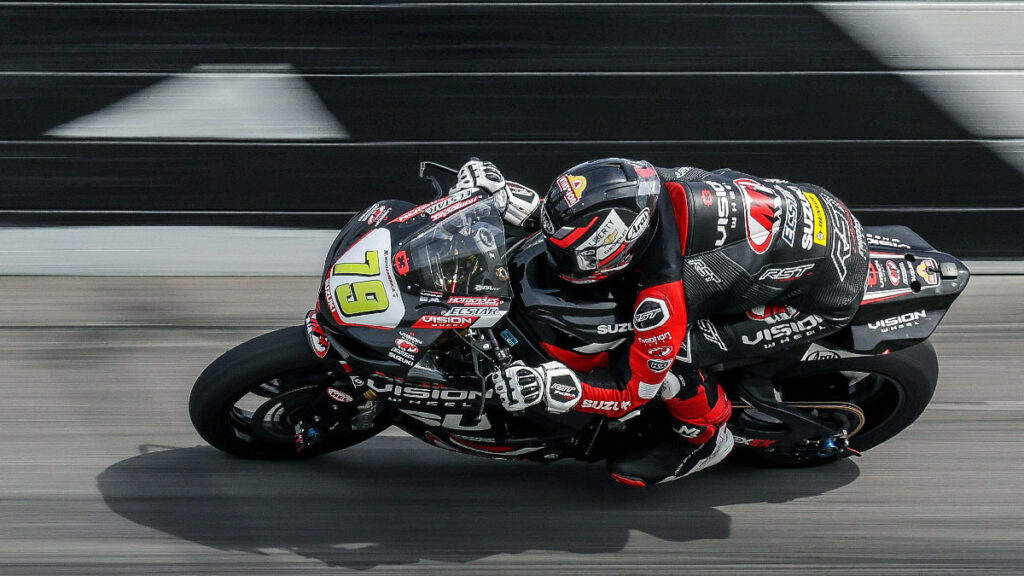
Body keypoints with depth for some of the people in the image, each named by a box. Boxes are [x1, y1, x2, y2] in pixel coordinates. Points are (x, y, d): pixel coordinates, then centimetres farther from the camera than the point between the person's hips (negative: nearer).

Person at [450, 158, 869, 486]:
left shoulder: (663, 297, -33)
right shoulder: (643, 184, -16)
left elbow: (632, 394, -18)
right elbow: (560, 214, 7)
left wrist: (544, 387, -26)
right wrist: (503, 194, -5)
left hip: (824, 295, -8)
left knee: (668, 354, -14)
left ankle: (704, 435, 14)